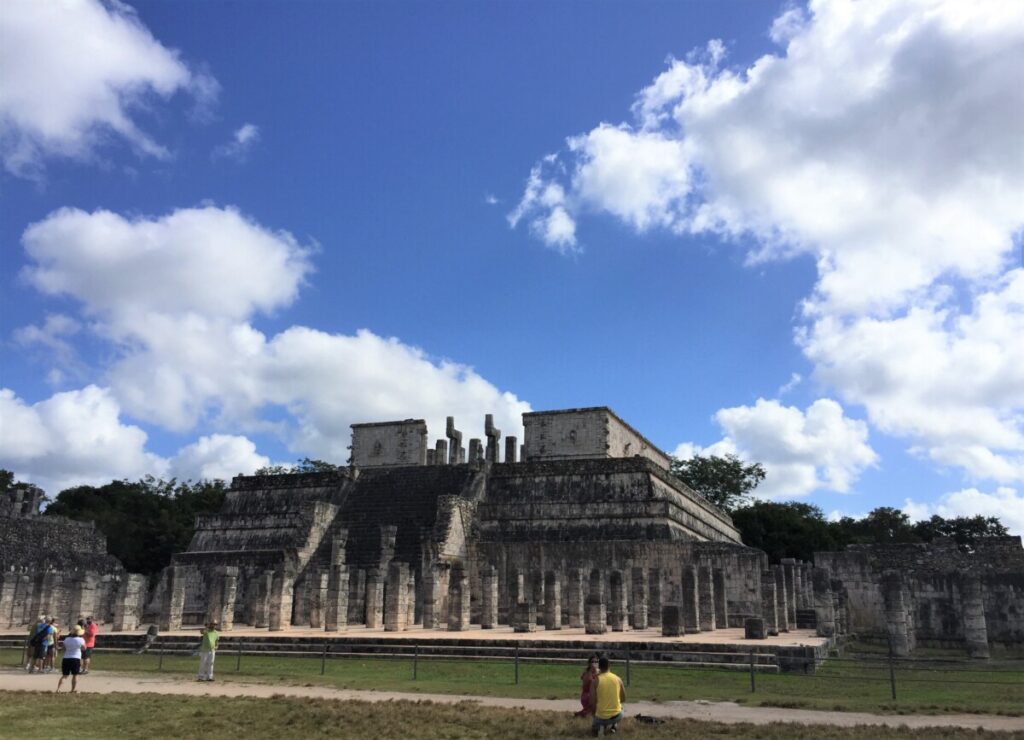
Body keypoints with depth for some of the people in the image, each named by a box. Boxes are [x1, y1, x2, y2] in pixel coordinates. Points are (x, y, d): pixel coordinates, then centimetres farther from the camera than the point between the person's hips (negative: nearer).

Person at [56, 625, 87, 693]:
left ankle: (58, 688, -5)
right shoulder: (80, 640, -5)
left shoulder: (66, 639, 2)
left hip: (66, 659, 3)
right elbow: (84, 648, 9)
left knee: (64, 675, 10)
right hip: (76, 659, -3)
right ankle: (73, 689, 13)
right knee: (75, 675, 10)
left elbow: (64, 649, 13)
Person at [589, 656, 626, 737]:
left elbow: (592, 702, -7)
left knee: (593, 728, 32)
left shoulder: (596, 681, -8)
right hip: (617, 716, 1)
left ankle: (599, 728, 0)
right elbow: (623, 699, 7)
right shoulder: (618, 679, -2)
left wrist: (595, 714, 12)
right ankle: (614, 725, 14)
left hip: (601, 717, -1)